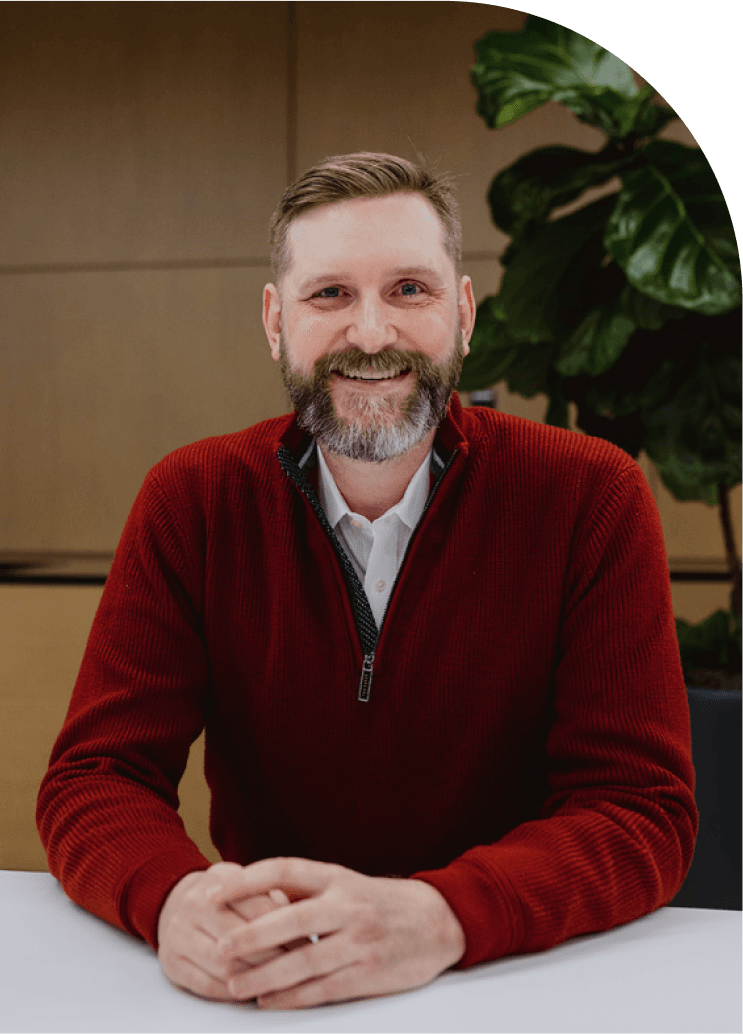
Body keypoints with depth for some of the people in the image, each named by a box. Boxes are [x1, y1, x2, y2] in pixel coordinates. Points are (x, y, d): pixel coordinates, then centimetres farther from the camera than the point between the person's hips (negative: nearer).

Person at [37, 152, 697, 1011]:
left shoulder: (590, 497, -8)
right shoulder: (189, 503, -3)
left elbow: (643, 809, -13)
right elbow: (92, 777, -5)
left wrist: (439, 918, -31)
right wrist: (175, 898, -28)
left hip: (526, 979, -1)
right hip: (257, 990, 2)